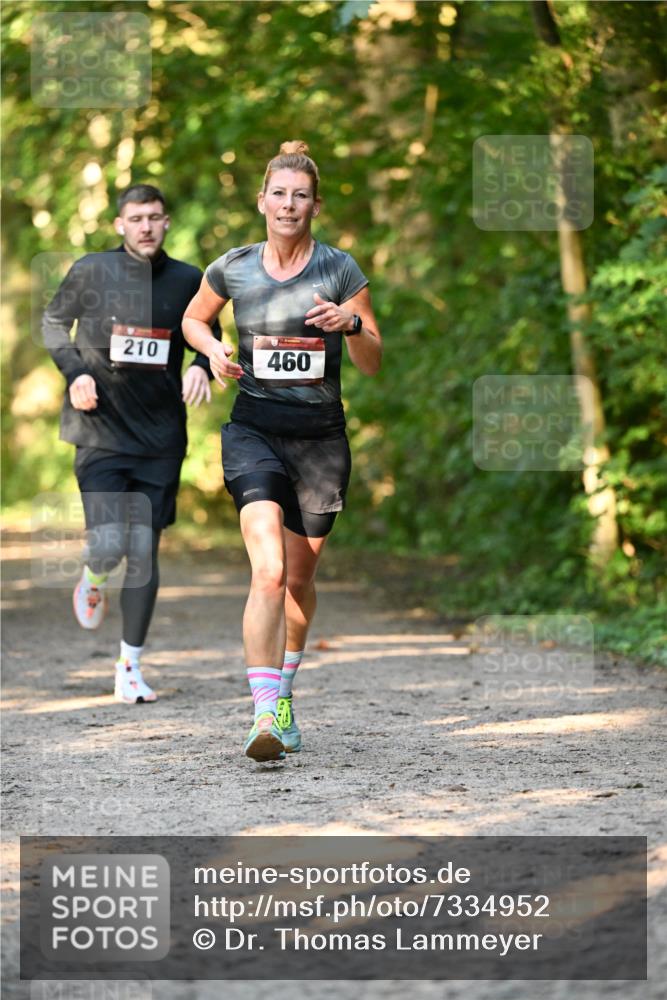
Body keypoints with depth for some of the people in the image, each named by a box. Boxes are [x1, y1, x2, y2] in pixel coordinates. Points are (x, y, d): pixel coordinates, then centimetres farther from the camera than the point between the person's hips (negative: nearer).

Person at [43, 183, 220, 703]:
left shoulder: (188, 281, 3)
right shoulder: (91, 271, -2)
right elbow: (53, 321, 12)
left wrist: (202, 366, -6)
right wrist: (75, 372, -5)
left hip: (161, 436, 2)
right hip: (101, 429, -2)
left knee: (144, 552, 1)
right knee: (109, 545, -14)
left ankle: (131, 667, 13)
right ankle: (93, 579, 25)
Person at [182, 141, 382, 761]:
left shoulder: (339, 269, -2)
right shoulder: (232, 269, 1)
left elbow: (373, 364, 1)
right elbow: (193, 319, 21)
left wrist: (350, 324, -19)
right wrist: (214, 351, 1)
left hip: (321, 437, 1)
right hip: (254, 430, -1)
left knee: (299, 579, 13)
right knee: (268, 571, -20)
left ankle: (282, 692, 38)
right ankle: (264, 715, -25)